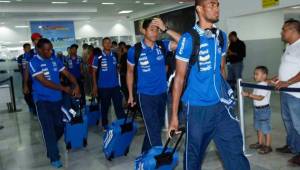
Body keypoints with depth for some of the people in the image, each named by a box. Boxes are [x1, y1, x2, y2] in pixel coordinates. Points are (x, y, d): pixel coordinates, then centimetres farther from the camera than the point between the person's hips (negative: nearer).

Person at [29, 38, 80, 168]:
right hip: (42, 100, -5)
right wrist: (64, 89, -17)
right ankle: (54, 157, 11)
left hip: (56, 99, 5)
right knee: (49, 129, -1)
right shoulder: (34, 63, -12)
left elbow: (67, 74, 4)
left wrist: (76, 86, -14)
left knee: (60, 126, 12)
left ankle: (50, 145, 40)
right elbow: (44, 82, -18)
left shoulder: (55, 59, 3)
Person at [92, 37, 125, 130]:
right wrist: (95, 86, -5)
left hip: (115, 85, 2)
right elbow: (94, 72, -1)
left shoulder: (115, 55, 4)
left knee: (119, 105, 3)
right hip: (103, 86, -2)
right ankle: (105, 125, 25)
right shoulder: (98, 57, -6)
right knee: (105, 106, 11)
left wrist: (118, 80, 10)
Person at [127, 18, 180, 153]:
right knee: (154, 130, -5)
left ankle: (145, 153, 39)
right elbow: (130, 72, 3)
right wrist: (131, 95, 5)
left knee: (157, 127, 18)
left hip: (162, 94, 5)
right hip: (146, 95, -4)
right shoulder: (135, 50, -9)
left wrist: (165, 29, -22)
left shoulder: (162, 46, -3)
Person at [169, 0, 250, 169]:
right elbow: (179, 78, -10)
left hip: (219, 105, 5)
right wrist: (174, 115, -10)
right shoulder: (189, 39, -11)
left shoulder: (222, 36, 5)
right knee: (194, 153, 12)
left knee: (235, 150, 3)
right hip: (197, 107, -4)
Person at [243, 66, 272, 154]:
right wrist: (248, 94, -4)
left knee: (265, 129, 0)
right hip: (257, 109, 9)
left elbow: (260, 97, -27)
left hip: (264, 109, -9)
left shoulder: (265, 86, -19)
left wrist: (248, 94, -29)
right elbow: (254, 96, 14)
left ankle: (267, 146, 11)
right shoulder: (258, 85, 10)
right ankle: (260, 143, 32)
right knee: (258, 127, 19)